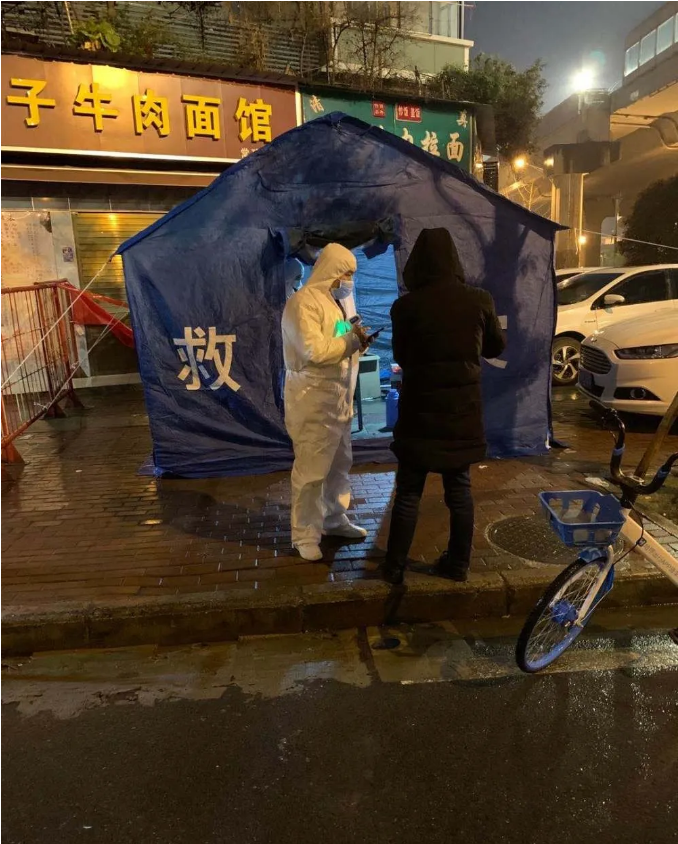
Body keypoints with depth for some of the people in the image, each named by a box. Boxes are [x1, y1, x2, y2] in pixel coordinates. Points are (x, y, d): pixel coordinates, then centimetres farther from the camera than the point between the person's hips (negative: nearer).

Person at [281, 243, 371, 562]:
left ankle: (334, 518, 31)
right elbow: (314, 351, -23)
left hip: (339, 396, 9)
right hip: (313, 398, -9)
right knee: (311, 468, -3)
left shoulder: (341, 300, 13)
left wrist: (359, 341, 1)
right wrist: (351, 339, -18)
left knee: (340, 462, 16)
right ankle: (305, 535, 7)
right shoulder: (303, 302, -14)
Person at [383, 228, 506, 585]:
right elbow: (496, 347, 11)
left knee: (408, 492, 8)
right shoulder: (479, 300, -4)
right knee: (459, 490, 15)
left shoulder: (405, 306, -11)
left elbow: (400, 356, 3)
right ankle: (458, 564, 26)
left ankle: (395, 567, 17)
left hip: (420, 408, -2)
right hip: (463, 408, 3)